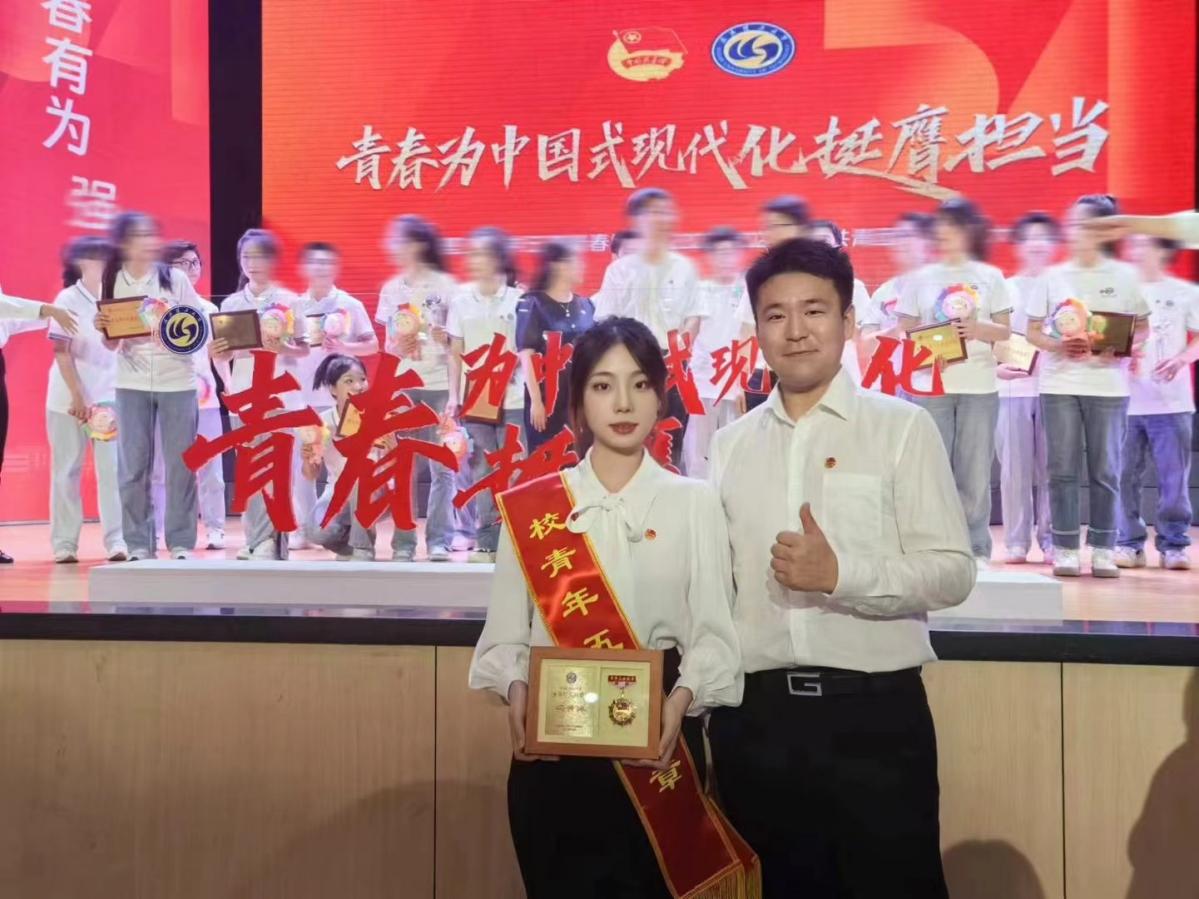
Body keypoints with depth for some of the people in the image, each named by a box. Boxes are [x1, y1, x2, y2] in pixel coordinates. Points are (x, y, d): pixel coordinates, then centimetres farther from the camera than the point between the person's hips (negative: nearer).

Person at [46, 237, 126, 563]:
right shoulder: (67, 300, -3)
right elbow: (62, 353, -7)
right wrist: (77, 396, -12)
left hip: (109, 396, 2)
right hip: (69, 397, -2)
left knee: (112, 468, -5)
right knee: (67, 471, 3)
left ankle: (116, 540, -3)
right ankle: (64, 543, 9)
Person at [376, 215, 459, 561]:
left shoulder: (445, 285, 0)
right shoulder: (391, 289, 11)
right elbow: (388, 343, 13)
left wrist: (447, 338, -17)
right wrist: (396, 347, -8)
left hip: (439, 384, -3)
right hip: (402, 386, 3)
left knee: (441, 464, -1)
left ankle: (439, 540, 6)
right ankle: (404, 541, 7)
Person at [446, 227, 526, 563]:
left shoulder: (518, 299, -1)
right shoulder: (461, 299, 5)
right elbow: (455, 353, 7)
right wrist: (454, 395, 2)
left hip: (512, 396, -2)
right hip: (474, 396, 2)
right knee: (482, 470, 6)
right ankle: (486, 540, 11)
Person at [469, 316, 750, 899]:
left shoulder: (694, 502, 3)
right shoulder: (531, 506, 5)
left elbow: (712, 630, -3)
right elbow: (506, 631, 3)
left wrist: (682, 698, -21)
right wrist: (516, 690, -16)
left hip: (657, 734, 0)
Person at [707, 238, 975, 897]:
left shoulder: (902, 428, -3)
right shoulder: (729, 444, 8)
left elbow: (953, 572, -9)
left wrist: (840, 573, -22)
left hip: (874, 713, -3)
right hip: (754, 717, 4)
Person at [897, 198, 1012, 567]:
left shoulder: (991, 277, 7)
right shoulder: (920, 278, 8)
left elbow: (1005, 331, 6)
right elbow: (905, 332, 6)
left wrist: (979, 330, -14)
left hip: (980, 385, 0)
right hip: (931, 385, 0)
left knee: (975, 471, 1)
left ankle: (977, 549, 9)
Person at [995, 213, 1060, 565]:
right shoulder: (1006, 288, 11)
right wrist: (997, 366, -12)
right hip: (1013, 387, 0)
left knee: (1050, 466, 0)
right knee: (1015, 467, -1)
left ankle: (1050, 539, 8)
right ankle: (1016, 541, 5)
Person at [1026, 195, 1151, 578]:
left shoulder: (1125, 275, 4)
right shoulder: (1053, 276, 6)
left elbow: (1142, 328, 7)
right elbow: (1033, 332, 7)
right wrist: (1059, 346, -12)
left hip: (1108, 385, 0)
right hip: (1059, 384, 1)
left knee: (1105, 470, 3)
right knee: (1062, 469, 0)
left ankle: (1103, 549, 11)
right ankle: (1065, 549, 7)